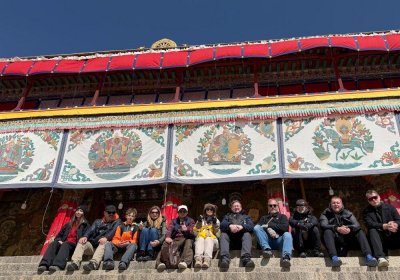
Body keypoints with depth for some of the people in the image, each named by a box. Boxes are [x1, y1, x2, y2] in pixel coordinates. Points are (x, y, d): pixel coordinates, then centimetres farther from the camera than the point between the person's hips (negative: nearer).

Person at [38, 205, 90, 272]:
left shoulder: (85, 225, 14)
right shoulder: (69, 224, 28)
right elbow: (59, 235, 24)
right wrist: (59, 240, 2)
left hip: (74, 245, -4)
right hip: (63, 244, 5)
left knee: (65, 245, -36)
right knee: (53, 244, -26)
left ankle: (57, 265, -58)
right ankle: (44, 265, -46)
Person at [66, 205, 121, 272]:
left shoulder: (117, 222, 13)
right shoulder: (98, 221, 23)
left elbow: (113, 230, -7)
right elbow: (91, 229, 5)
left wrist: (106, 237, -28)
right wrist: (85, 236, -18)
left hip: (103, 245, -4)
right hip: (92, 245, 4)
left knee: (104, 242, -34)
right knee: (81, 242, -19)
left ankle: (93, 263, -54)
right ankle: (75, 263, -36)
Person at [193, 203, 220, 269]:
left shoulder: (216, 220, 22)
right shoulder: (201, 219, 24)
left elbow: (218, 235, 9)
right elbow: (195, 233, 14)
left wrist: (215, 224, -2)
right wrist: (199, 222, 3)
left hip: (212, 239, -1)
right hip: (200, 238, 1)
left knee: (208, 239, -36)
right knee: (200, 239, -35)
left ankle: (207, 259, -58)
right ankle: (198, 259, -57)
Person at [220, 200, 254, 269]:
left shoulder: (246, 217, 31)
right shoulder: (227, 216, 32)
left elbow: (251, 226, 8)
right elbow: (222, 224, 9)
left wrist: (242, 226, -15)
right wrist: (230, 225, -16)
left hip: (241, 236, 0)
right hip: (230, 235, 0)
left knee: (247, 234, -31)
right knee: (223, 235, -30)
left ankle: (246, 258, -51)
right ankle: (225, 258, -50)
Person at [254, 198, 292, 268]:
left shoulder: (282, 216, 24)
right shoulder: (264, 218, 29)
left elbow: (285, 227, 2)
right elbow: (259, 226, 7)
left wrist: (269, 225, -1)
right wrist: (268, 229, -15)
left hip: (279, 240, -1)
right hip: (267, 241, 1)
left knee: (287, 235, -32)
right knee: (256, 228, -21)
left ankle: (286, 257, -56)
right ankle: (267, 249, -38)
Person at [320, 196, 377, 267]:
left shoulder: (348, 213, 17)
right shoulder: (325, 214, 11)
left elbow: (357, 225, 0)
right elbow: (324, 225, -10)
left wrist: (349, 229, -25)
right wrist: (337, 228, -29)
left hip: (347, 239, 3)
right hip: (334, 239, -3)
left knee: (360, 232, -17)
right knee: (327, 232, -31)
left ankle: (368, 256, -33)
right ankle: (334, 257, -49)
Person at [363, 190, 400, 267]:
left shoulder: (390, 207, 12)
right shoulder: (367, 211, 6)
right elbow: (370, 224, -11)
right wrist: (384, 226, -29)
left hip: (393, 238, 1)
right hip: (380, 239, -1)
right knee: (372, 231, -32)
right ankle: (380, 257, -52)